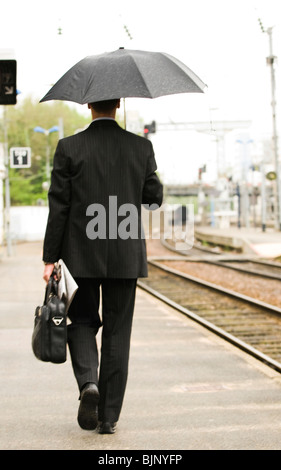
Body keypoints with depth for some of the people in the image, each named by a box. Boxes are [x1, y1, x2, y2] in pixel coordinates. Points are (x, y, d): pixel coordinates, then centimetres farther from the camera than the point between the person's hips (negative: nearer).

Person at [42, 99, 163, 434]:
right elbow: (154, 199, 6)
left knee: (82, 322, 15)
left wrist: (50, 258, -2)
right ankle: (109, 415, 9)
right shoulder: (141, 147, -2)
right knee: (117, 332, 8)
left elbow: (58, 207, -7)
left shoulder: (69, 148, -7)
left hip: (81, 255, -1)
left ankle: (88, 382, -12)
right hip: (126, 256, 1)